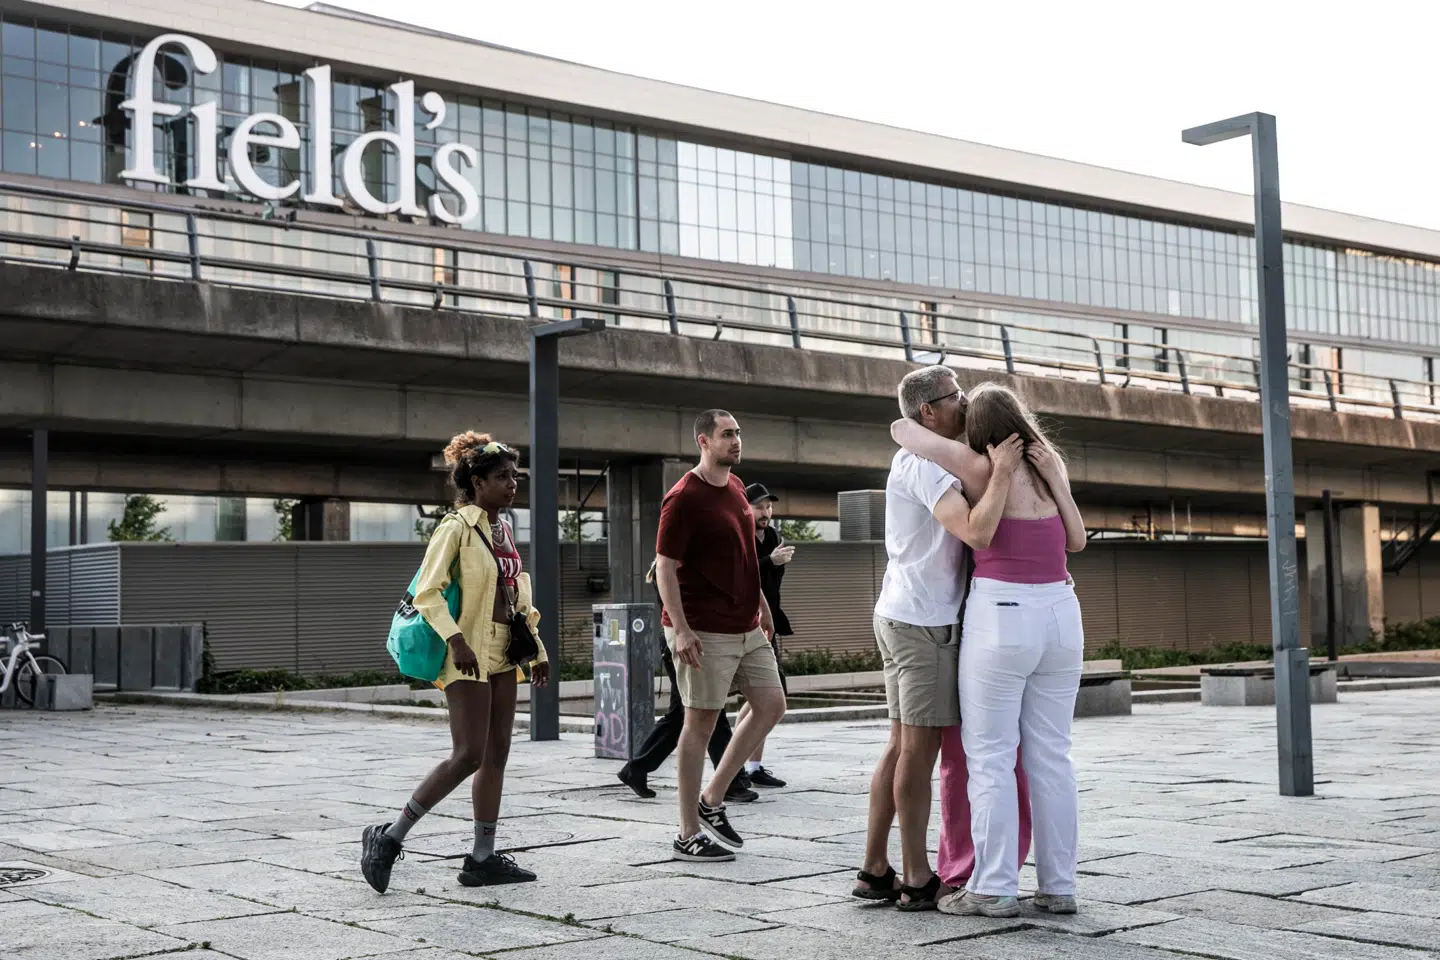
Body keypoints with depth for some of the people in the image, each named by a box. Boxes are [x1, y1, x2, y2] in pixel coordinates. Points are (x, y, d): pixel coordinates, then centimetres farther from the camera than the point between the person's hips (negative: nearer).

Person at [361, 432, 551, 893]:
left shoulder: (505, 530, 13)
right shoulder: (457, 527, -11)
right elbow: (427, 592, -16)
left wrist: (536, 649, 18)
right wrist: (456, 639, -26)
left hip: (502, 654, 8)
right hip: (468, 656, -8)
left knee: (497, 754, 7)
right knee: (469, 754, -11)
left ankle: (483, 858, 12)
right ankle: (389, 837, 0)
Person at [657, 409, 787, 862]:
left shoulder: (736, 487, 12)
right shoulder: (684, 499, -14)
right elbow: (665, 567, -16)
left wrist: (761, 603, 24)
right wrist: (680, 629, -24)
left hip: (747, 627, 8)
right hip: (704, 632, -8)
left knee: (771, 706, 8)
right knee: (701, 723, -2)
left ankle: (712, 800, 19)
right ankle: (689, 835, 8)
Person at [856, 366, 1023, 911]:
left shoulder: (919, 461, 18)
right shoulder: (924, 464, -15)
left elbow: (969, 534, 24)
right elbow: (977, 533, -28)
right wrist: (1001, 472, -18)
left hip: (902, 619, 10)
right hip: (924, 622, -10)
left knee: (903, 746, 11)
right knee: (921, 749, -5)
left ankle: (875, 871, 14)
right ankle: (918, 881, 1)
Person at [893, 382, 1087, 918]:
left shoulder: (985, 472, -6)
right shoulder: (1048, 467, 8)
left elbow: (903, 431, -7)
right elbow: (1076, 541, 9)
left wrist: (912, 431, 15)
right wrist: (1055, 477, 6)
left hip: (1000, 617, -6)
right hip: (1059, 614, 6)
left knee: (989, 757, -1)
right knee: (1050, 756, 9)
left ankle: (994, 888, -2)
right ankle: (1058, 885, 11)